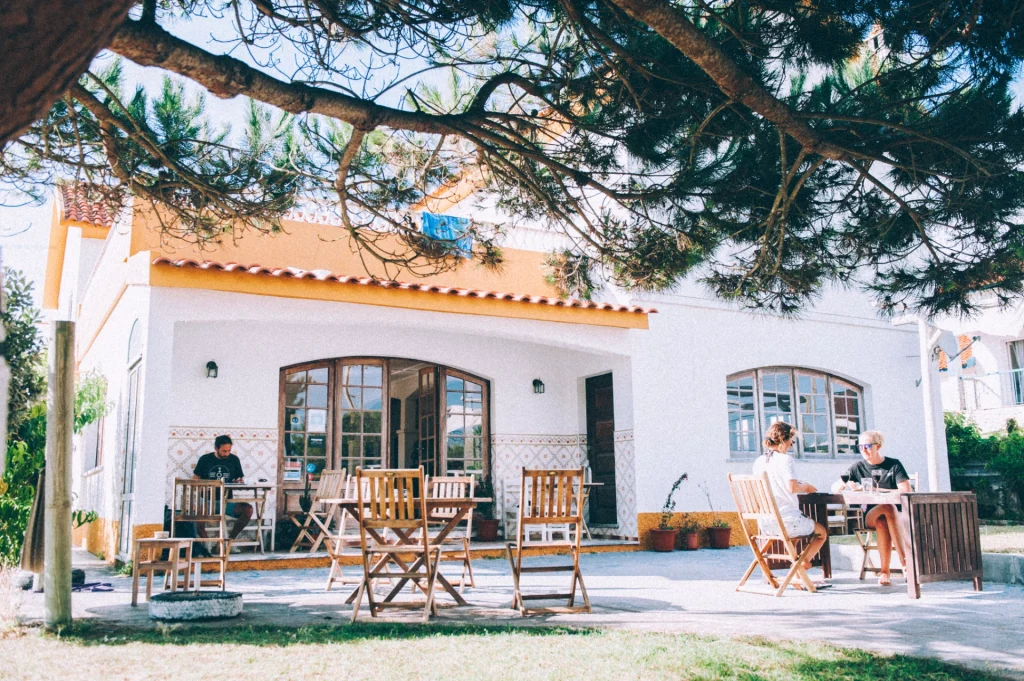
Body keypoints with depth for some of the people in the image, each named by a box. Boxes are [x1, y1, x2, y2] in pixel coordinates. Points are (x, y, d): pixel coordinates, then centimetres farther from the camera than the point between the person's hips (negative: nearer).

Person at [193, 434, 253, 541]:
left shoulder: (234, 460, 8)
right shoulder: (205, 459, 5)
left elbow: (241, 478, 15)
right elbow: (195, 480, 8)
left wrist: (240, 481, -10)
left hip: (227, 501, 2)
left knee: (248, 509, -27)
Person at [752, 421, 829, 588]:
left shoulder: (758, 462, 8)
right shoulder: (784, 459, -12)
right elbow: (792, 487, -22)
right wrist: (805, 487, -1)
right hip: (787, 521, -7)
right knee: (822, 533, 21)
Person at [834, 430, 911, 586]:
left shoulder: (894, 465, 5)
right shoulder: (858, 467, 11)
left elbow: (906, 491, -8)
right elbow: (835, 487, 8)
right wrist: (846, 484, -15)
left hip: (896, 513, -1)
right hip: (870, 515, 1)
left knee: (882, 522, -37)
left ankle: (884, 571, -34)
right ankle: (904, 557, -33)